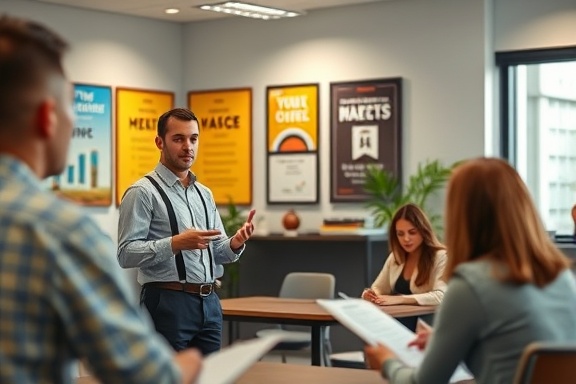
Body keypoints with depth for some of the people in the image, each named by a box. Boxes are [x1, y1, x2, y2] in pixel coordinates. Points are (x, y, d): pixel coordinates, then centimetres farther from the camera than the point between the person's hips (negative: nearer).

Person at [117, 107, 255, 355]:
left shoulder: (204, 194, 16)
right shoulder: (143, 192, -7)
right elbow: (127, 254, -15)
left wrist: (235, 243, -6)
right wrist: (175, 244, -27)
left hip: (209, 302, 7)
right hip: (168, 304, -7)